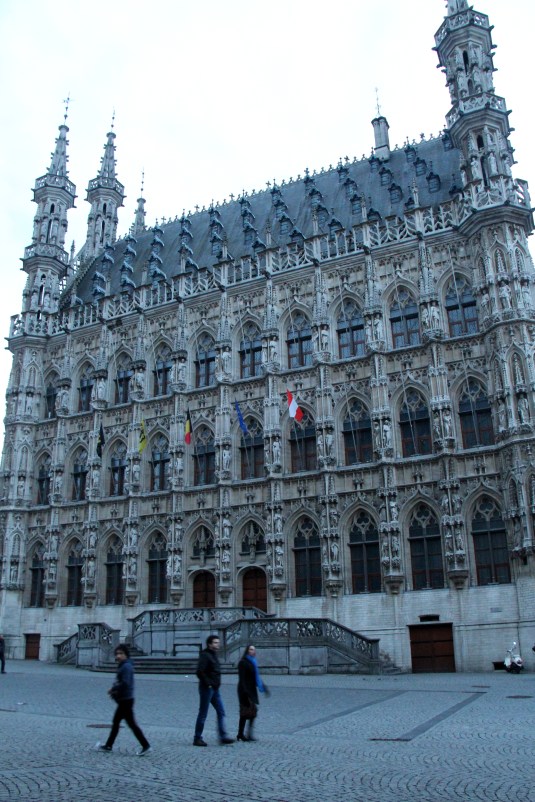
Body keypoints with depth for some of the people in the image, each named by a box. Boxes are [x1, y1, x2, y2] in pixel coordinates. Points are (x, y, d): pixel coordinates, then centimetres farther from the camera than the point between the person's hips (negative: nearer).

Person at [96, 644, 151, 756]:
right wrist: (113, 689, 3)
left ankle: (146, 746, -3)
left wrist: (113, 690, -15)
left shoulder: (126, 667, -18)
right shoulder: (123, 666, 13)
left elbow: (125, 683, -26)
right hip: (123, 700, 10)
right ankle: (108, 745, 29)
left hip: (125, 700, -10)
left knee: (131, 723, -6)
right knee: (115, 722, 17)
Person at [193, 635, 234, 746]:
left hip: (215, 689, 9)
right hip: (207, 689, -9)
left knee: (221, 712, 6)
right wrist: (208, 684, -19)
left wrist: (217, 684, 12)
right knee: (203, 714, 0)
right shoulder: (205, 655, -14)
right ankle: (197, 738, 10)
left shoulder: (214, 655, 15)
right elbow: (200, 672, -23)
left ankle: (223, 736, 9)